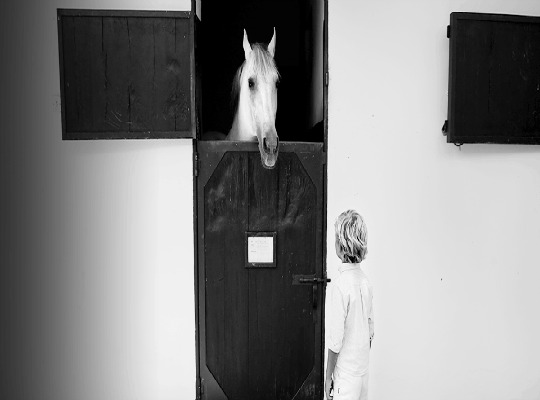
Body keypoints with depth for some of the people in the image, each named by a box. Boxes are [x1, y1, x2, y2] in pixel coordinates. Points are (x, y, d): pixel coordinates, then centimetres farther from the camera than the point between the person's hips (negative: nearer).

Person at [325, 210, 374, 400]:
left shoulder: (341, 284, -22)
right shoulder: (365, 281, 1)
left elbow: (335, 341, -19)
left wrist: (328, 377, -9)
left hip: (346, 376, -7)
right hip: (363, 370, 7)